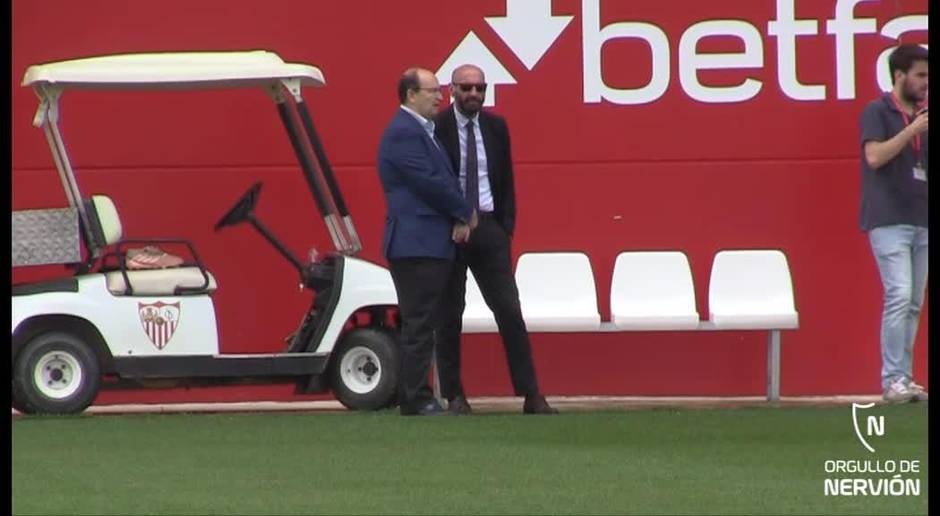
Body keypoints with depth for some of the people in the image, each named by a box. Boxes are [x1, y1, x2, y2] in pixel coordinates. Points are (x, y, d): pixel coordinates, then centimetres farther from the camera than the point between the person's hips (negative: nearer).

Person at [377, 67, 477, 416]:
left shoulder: (421, 131, 19)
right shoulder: (403, 133, -14)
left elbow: (442, 179, 16)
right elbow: (429, 182, -19)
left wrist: (460, 220, -2)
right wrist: (466, 214, -7)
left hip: (430, 243, 10)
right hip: (416, 243, -10)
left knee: (419, 325, 12)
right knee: (419, 325, -8)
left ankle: (411, 397, 15)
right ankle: (416, 400, -7)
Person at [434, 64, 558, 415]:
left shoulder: (495, 127, 8)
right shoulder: (436, 128, -6)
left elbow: (506, 180, 13)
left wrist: (506, 226, 4)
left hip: (488, 228, 3)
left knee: (509, 311, -1)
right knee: (449, 314, 2)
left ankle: (531, 395, -1)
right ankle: (454, 396, 8)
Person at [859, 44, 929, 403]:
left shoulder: (922, 115, 17)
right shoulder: (878, 112, -2)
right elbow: (874, 156, -16)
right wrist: (912, 129, -17)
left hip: (921, 221, 7)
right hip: (889, 220, -7)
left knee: (914, 304, 5)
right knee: (899, 296, -16)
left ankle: (904, 379, 8)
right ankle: (892, 380, -16)